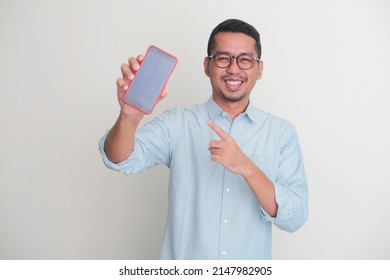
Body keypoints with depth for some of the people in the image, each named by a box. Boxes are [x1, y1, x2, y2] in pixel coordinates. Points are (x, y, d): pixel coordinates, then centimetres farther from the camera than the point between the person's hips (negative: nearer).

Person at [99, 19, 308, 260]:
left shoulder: (282, 132, -5)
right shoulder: (178, 123, -6)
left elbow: (295, 218, -12)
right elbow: (122, 160, -21)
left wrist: (247, 168, -27)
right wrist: (130, 115, -40)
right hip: (182, 265, 0)